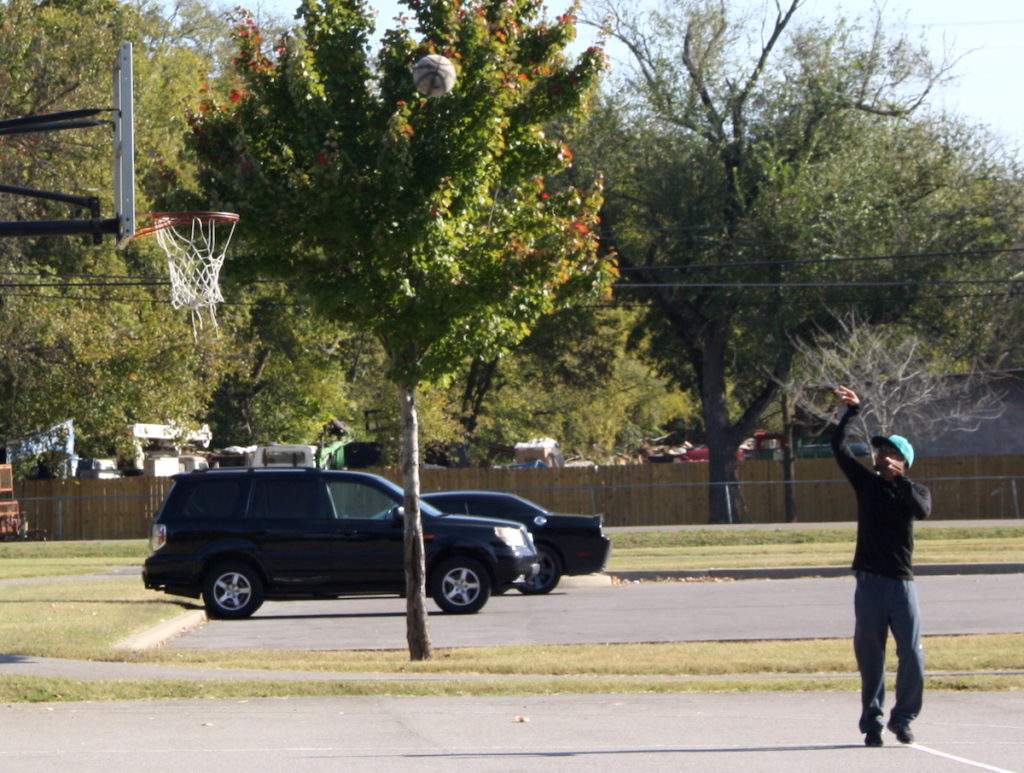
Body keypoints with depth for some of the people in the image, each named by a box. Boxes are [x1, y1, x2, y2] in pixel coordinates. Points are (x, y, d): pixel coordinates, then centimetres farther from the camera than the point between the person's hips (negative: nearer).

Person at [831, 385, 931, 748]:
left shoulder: (914, 491, 5)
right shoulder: (866, 482, 10)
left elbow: (923, 510, -18)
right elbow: (839, 448, 3)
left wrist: (899, 478, -22)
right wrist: (852, 411, -2)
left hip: (901, 582, -1)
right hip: (869, 582, 1)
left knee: (912, 654, -5)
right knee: (869, 654, 2)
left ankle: (903, 718, 9)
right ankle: (872, 721, 8)